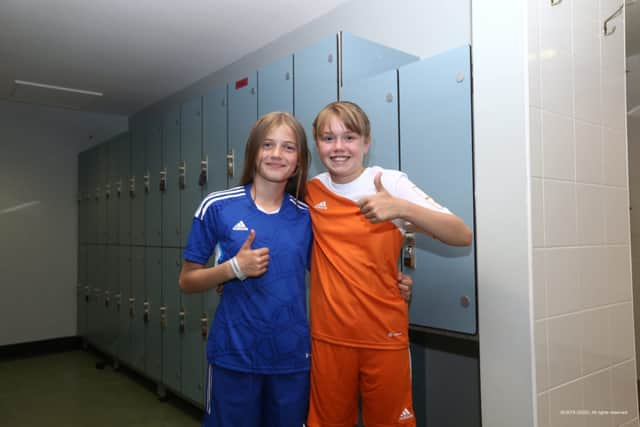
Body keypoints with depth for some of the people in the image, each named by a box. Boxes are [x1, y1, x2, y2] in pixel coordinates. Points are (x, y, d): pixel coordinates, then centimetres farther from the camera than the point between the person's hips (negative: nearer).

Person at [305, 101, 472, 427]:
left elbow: (463, 237, -15)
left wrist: (402, 208, -29)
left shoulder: (391, 183, -8)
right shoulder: (311, 191, 1)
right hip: (328, 337, 3)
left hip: (384, 337, -2)